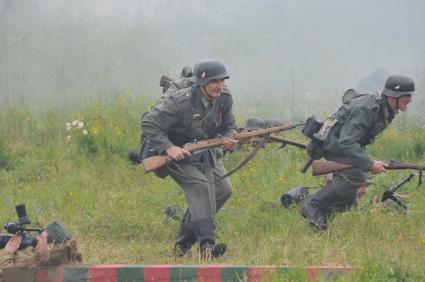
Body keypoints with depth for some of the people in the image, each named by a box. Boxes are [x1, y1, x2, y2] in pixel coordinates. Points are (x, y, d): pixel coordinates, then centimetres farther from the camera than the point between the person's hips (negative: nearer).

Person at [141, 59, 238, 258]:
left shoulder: (224, 99, -9)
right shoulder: (181, 102, -28)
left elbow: (228, 126, 9)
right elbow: (148, 124, -26)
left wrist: (228, 139, -14)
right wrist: (168, 148, -33)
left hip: (205, 152, 7)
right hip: (177, 153, -7)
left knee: (222, 190, -3)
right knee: (199, 185, -27)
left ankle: (183, 242, 8)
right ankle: (206, 245, -35)